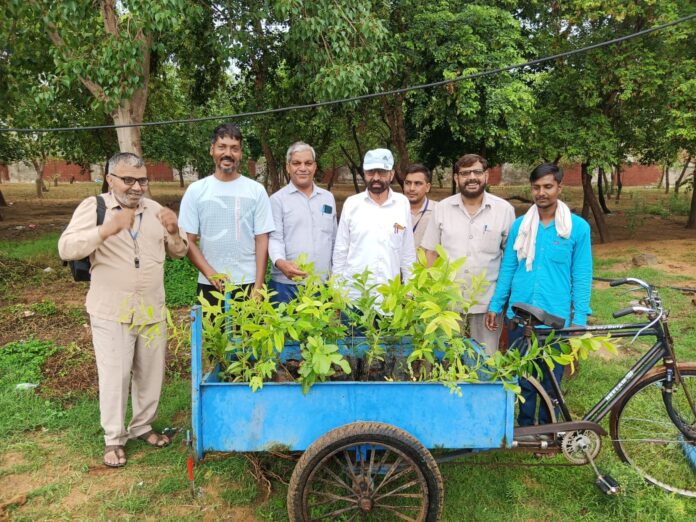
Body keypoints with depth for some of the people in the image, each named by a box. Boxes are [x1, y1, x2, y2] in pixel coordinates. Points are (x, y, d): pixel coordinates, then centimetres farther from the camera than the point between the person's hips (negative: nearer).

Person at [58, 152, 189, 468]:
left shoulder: (155, 210, 5)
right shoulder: (93, 207, -7)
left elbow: (178, 253, 9)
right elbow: (66, 249, -18)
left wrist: (174, 232, -14)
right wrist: (106, 229, -32)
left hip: (152, 309, 4)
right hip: (111, 312, -4)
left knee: (151, 373, 13)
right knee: (115, 375, 3)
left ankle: (142, 427, 33)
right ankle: (113, 439, 21)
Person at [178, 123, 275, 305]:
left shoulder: (256, 190, 2)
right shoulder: (195, 190, 3)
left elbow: (262, 240, 0)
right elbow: (188, 241, 1)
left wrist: (258, 286, -7)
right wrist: (210, 274, -12)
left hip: (248, 283, 0)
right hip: (209, 285, 1)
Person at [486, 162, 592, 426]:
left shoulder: (578, 227, -2)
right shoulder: (520, 226, 4)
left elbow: (582, 276, 0)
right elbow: (507, 269, 10)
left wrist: (579, 318, -3)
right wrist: (495, 306, 7)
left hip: (556, 319, -2)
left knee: (551, 383, 10)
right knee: (522, 380, 10)